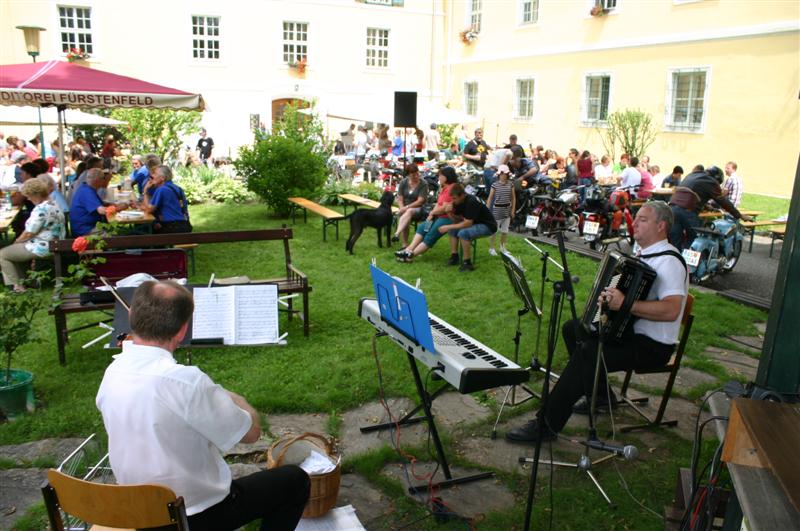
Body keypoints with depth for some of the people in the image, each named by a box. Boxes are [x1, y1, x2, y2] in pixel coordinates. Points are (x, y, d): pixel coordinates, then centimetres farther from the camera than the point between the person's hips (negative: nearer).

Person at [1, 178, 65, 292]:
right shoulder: (54, 205, 9)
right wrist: (19, 240, 13)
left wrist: (16, 241, 1)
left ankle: (17, 286, 4)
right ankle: (21, 282, 27)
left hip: (42, 248, -10)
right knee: (15, 250, 28)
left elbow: (28, 234, -18)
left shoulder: (41, 210, -22)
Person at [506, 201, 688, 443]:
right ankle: (601, 395, 20)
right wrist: (611, 297, 7)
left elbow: (671, 310, -33)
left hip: (651, 347, -10)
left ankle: (546, 425, -22)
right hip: (631, 330, 10)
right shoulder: (646, 254, 9)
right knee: (572, 328, 11)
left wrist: (625, 304, -39)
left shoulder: (668, 261, -20)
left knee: (586, 353, -28)